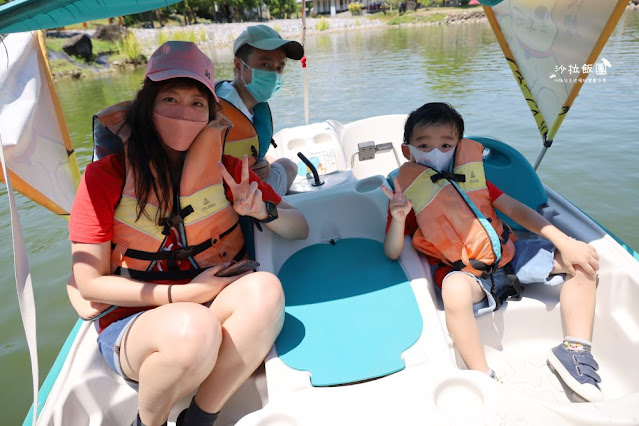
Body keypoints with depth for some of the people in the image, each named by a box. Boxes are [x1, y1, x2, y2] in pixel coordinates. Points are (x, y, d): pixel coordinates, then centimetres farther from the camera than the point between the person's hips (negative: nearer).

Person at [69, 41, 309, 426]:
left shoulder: (226, 167, 1)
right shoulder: (105, 176, -4)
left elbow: (300, 229, 6)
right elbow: (89, 282, -5)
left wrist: (262, 210, -16)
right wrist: (180, 295, -15)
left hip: (218, 308, 2)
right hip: (135, 320, -1)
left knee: (265, 288, -29)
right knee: (194, 326, -35)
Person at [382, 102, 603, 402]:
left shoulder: (469, 175, 8)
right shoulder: (408, 193, -5)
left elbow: (514, 209, 6)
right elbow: (392, 253, -11)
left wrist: (565, 242, -2)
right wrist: (398, 219, -32)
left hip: (507, 255, 6)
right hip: (463, 272, -6)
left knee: (581, 258, -2)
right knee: (455, 288, -41)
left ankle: (574, 351, 0)